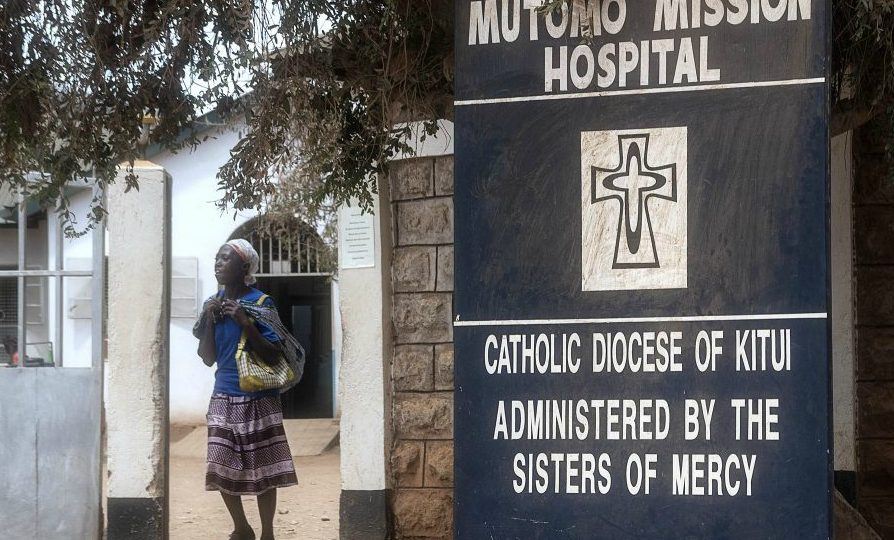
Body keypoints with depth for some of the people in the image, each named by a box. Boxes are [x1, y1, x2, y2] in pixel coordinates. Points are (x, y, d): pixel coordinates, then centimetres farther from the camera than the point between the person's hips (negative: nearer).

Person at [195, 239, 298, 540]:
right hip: (224, 398, 5)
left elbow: (273, 355, -12)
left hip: (258, 399, -5)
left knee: (262, 470, 1)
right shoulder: (213, 304, 7)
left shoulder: (260, 303, -8)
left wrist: (245, 322, -21)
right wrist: (207, 320, -4)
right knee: (221, 468, 2)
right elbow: (208, 358, 8)